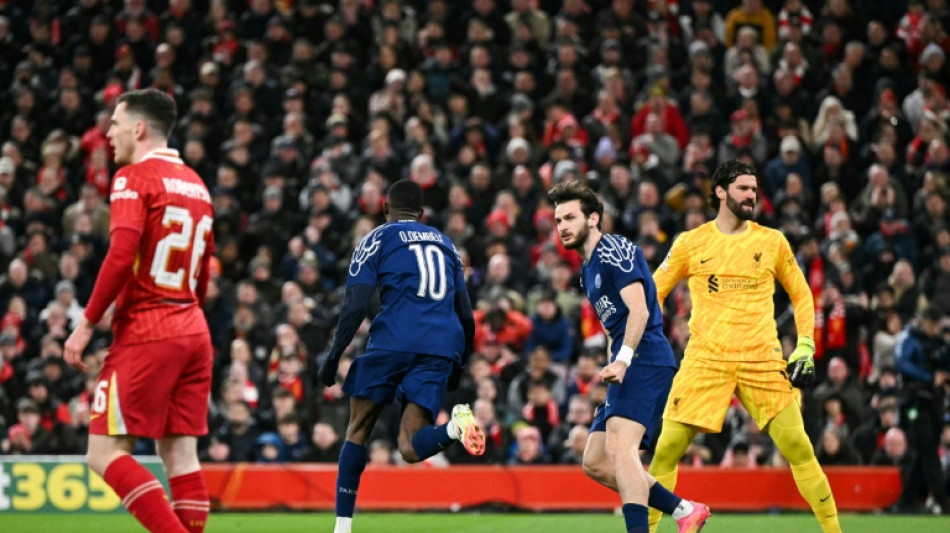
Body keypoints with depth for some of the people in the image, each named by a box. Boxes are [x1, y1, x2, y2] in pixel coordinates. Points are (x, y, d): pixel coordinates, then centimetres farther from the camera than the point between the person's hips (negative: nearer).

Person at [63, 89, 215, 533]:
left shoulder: (134, 177, -7)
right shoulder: (195, 183, 17)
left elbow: (121, 255, -19)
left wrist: (87, 324, -14)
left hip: (145, 334, -8)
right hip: (193, 332, 8)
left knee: (105, 453, -5)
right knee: (180, 453, 5)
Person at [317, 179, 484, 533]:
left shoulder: (377, 239, 11)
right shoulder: (446, 245, 26)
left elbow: (355, 306, -1)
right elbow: (466, 317, 24)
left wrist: (333, 357, 4)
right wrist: (458, 365, 34)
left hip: (394, 340, -3)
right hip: (443, 347, 3)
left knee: (358, 431, 12)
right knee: (412, 448, -3)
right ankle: (455, 427, -35)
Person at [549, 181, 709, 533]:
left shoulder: (614, 250, -6)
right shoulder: (589, 268, 23)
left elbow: (639, 309, -17)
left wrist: (622, 359, -28)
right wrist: (613, 366, 17)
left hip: (645, 360, -10)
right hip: (627, 369, 10)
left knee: (619, 446, -27)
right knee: (594, 463, 7)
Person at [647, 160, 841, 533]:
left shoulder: (773, 242, 7)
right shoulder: (691, 243, 5)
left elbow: (801, 295, 16)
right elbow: (654, 292, 13)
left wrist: (805, 347, 5)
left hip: (763, 360, 0)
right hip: (705, 359, 0)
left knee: (798, 447, -6)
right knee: (666, 449, -7)